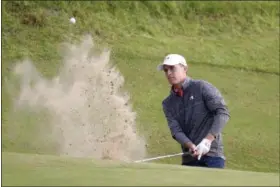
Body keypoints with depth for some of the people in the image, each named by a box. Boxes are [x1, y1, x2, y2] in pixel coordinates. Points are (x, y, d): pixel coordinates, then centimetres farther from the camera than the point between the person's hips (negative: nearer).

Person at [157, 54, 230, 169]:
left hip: (212, 153, -5)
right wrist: (191, 146, -21)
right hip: (189, 158, 5)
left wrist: (208, 140, -21)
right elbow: (175, 130, 0)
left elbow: (223, 112, -9)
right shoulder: (168, 104, 13)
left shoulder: (202, 87, 0)